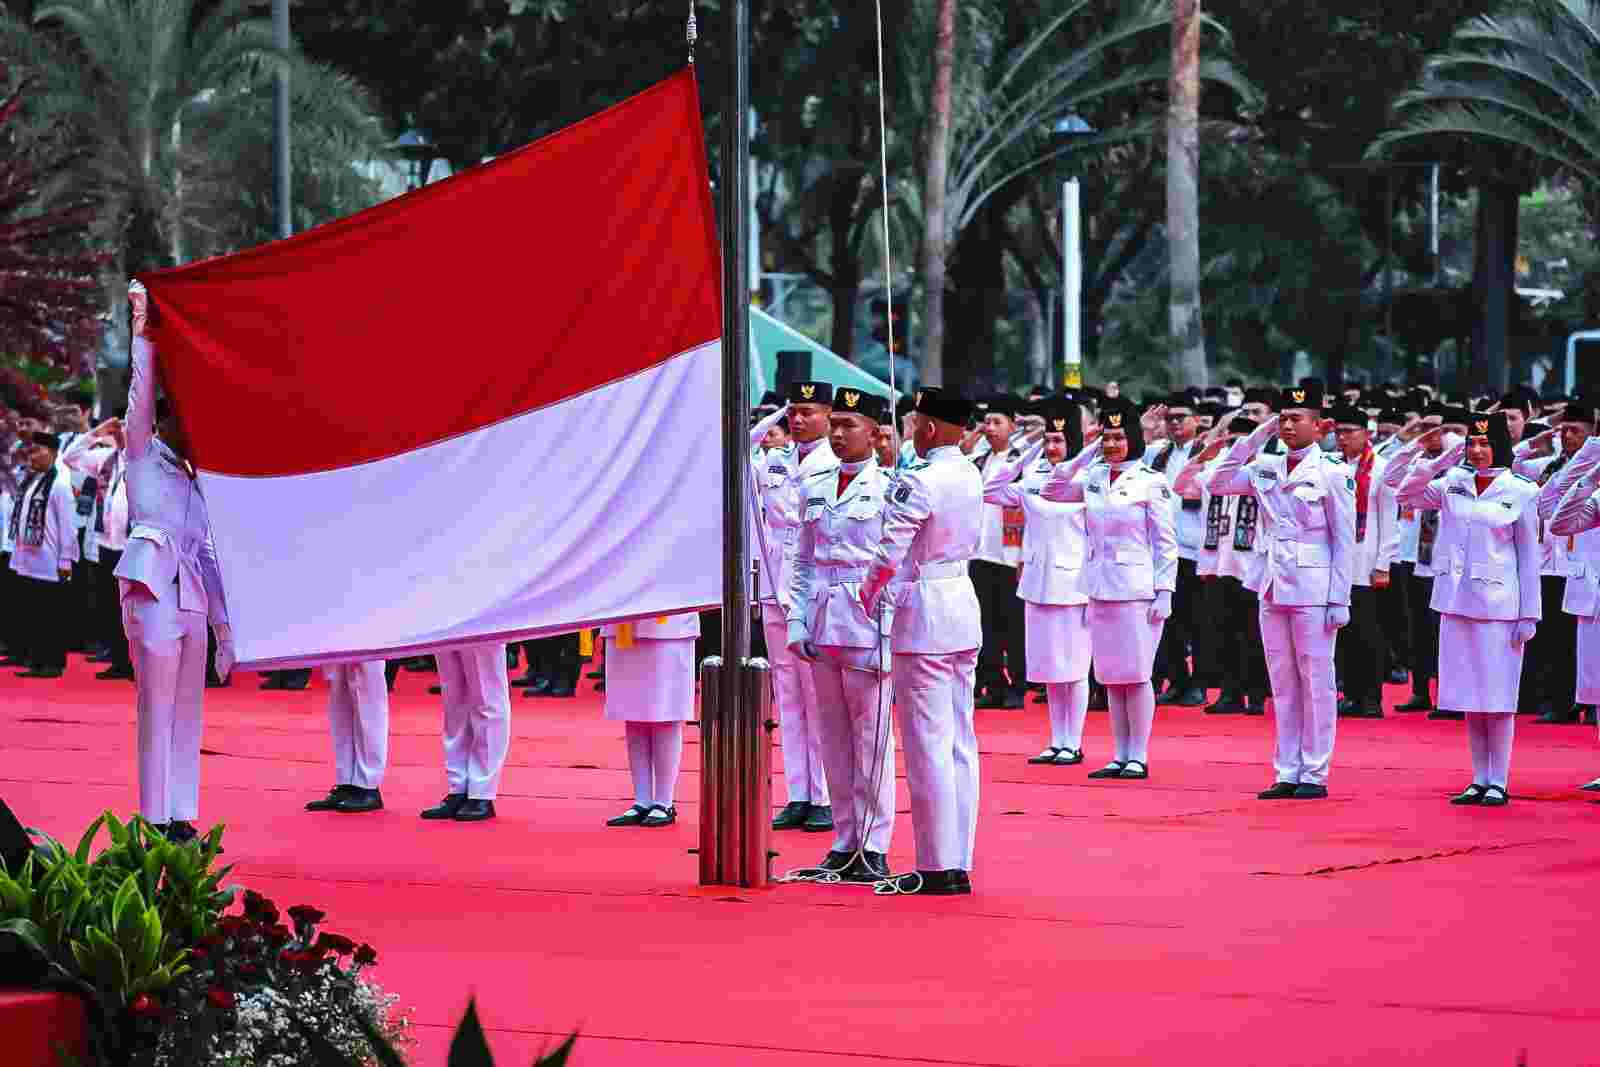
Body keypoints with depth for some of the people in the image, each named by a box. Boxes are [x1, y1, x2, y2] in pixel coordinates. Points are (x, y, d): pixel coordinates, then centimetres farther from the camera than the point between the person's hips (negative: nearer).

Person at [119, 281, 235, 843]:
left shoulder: (192, 482, 23)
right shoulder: (145, 458, 7)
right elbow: (142, 395, -6)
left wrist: (223, 624, 18)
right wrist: (142, 329, -12)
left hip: (193, 597, 7)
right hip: (154, 587, -7)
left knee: (188, 710, 5)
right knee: (157, 707, -9)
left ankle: (181, 816, 8)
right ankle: (156, 820, -10)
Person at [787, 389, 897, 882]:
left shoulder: (889, 488, -3)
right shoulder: (816, 487, 12)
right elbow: (803, 562, 16)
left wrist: (887, 637, -11)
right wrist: (797, 621, 6)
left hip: (868, 624, -5)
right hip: (821, 621, 5)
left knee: (871, 737, -4)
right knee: (834, 737, 8)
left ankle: (874, 846, 1)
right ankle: (844, 842, 14)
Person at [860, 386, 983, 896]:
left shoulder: (918, 481, -17)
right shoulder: (970, 475, 8)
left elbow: (889, 553, -19)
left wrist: (868, 599, -1)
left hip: (924, 612, -8)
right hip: (963, 602, 8)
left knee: (928, 744, -4)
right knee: (960, 741, 10)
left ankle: (938, 868, -3)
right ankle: (960, 863, 14)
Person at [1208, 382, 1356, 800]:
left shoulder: (1332, 473, -5)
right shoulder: (1266, 469, 10)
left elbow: (1344, 541, -5)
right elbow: (1219, 483, 6)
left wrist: (1339, 601, -9)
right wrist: (1254, 437, 2)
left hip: (1313, 589, -6)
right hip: (1273, 588, 6)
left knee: (1315, 682, -1)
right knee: (1283, 685, 8)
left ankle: (1314, 775, 2)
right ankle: (1286, 773, 12)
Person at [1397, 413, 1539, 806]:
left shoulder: (1520, 493, -4)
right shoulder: (1453, 483, 6)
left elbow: (1528, 556, -2)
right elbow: (1406, 494, 7)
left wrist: (1529, 616, -4)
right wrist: (1439, 462, -4)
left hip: (1498, 605, -4)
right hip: (1456, 601, 4)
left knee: (1496, 697, -2)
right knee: (1469, 698, 8)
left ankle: (1498, 781, 4)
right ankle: (1479, 780, 14)